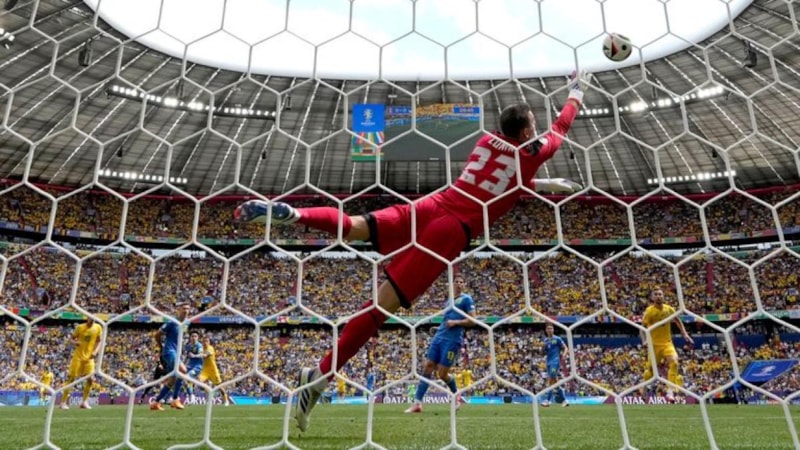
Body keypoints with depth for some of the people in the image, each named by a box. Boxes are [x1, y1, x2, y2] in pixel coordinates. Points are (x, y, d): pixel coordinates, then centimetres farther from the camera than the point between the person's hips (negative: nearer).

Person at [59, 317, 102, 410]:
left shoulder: (98, 328, -1)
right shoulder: (80, 327, -6)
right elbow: (73, 338, 5)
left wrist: (95, 351, -8)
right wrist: (75, 342, -18)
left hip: (89, 357, 2)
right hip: (78, 356, -2)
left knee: (90, 379, -5)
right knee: (72, 378, -2)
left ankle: (84, 402, 9)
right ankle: (63, 402, 7)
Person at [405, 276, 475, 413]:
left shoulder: (466, 299, 1)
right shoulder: (449, 301, 22)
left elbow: (472, 321, -6)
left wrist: (455, 322, -16)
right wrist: (440, 328, 13)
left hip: (452, 340, -7)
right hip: (438, 337, 7)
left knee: (442, 374, -4)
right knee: (427, 368, -2)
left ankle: (457, 395, 25)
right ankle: (417, 403, 0)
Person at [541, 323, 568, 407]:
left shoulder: (557, 339, -2)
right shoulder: (545, 340, 14)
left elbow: (565, 348, -2)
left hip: (555, 361, -6)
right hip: (548, 362, 6)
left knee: (551, 380, -11)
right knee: (554, 381, 8)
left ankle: (548, 400, -11)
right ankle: (564, 400, 17)